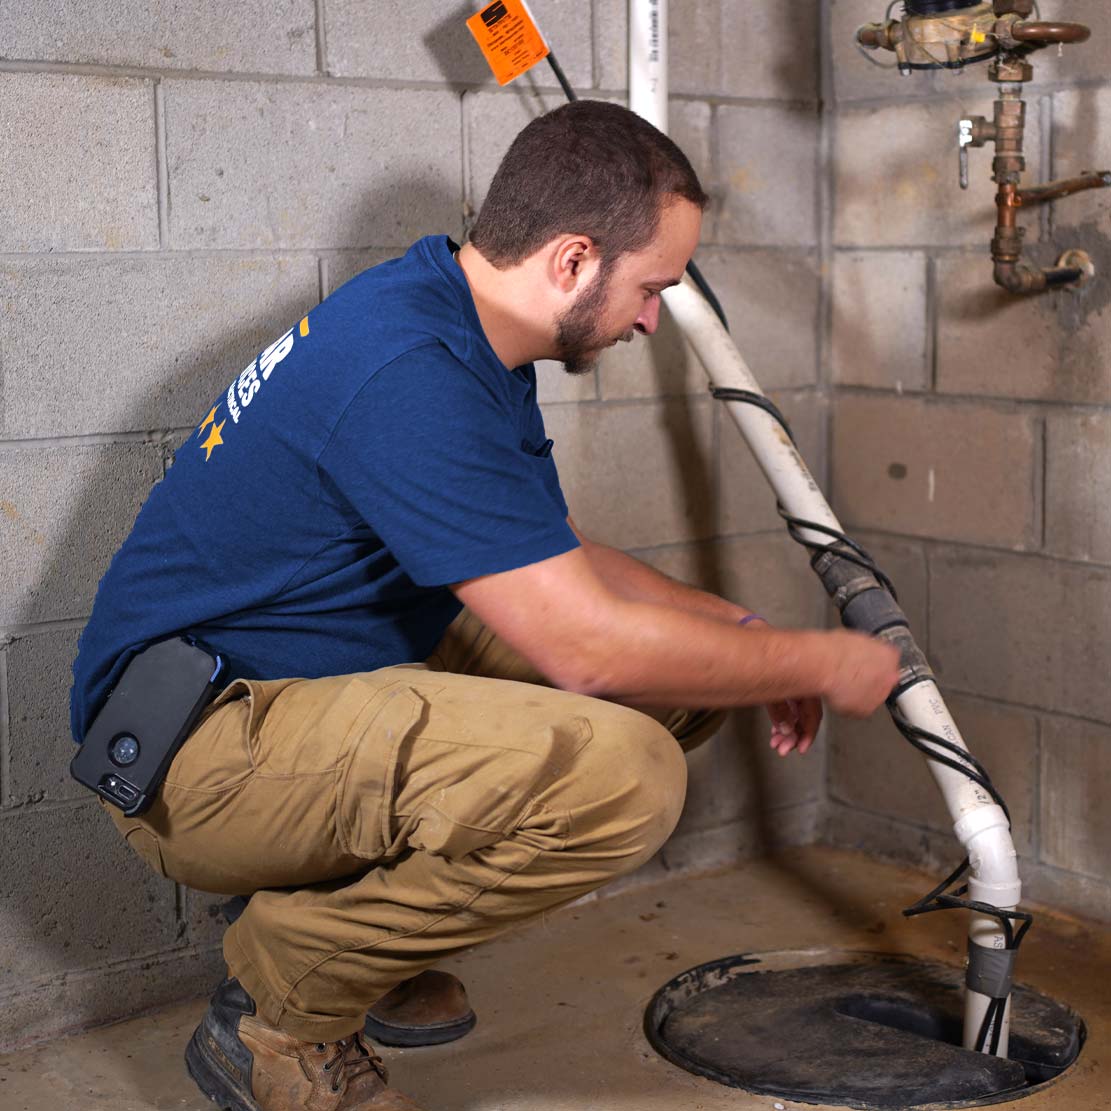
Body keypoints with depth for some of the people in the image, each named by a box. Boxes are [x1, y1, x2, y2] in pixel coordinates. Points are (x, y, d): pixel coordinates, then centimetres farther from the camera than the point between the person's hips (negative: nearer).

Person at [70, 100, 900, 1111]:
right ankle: (279, 1014, -8)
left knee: (674, 678, 8)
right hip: (192, 755, -10)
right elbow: (586, 646, -26)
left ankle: (359, 924, 13)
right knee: (618, 769, -29)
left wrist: (743, 632, 7)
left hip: (330, 686, 10)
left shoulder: (464, 335, 8)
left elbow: (562, 562, 19)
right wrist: (817, 663, -11)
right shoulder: (409, 371, -25)